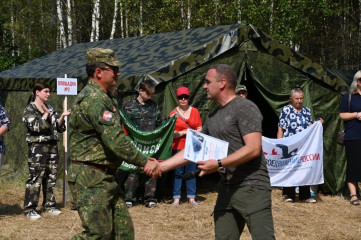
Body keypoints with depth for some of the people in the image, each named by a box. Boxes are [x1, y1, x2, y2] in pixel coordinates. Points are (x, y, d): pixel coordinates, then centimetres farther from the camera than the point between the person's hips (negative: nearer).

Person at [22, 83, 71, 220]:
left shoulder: (50, 108, 17)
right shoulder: (30, 109, -2)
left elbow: (59, 128, 15)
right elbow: (35, 126, -17)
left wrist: (62, 116, 0)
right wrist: (45, 115, -12)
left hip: (52, 146, 7)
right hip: (37, 146, -7)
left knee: (51, 176, 10)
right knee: (35, 177, -8)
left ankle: (49, 205, 21)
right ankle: (30, 209, -4)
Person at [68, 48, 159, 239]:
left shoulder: (104, 98, 16)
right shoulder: (94, 99, -18)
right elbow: (115, 140, -23)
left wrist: (143, 160, 12)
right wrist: (144, 162, -15)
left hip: (107, 178, 10)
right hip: (91, 179, -10)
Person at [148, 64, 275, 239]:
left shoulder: (245, 108, -10)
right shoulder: (213, 117, 16)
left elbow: (253, 149, -19)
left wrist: (219, 164, -20)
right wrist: (161, 166, 11)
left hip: (252, 187, -8)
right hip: (227, 189, 8)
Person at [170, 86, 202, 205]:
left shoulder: (194, 111, 8)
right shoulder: (174, 113, 1)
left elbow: (200, 129, 9)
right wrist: (184, 132, -13)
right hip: (178, 147, -2)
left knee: (191, 172, 3)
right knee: (178, 173, 0)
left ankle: (192, 198, 8)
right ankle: (176, 198, 3)